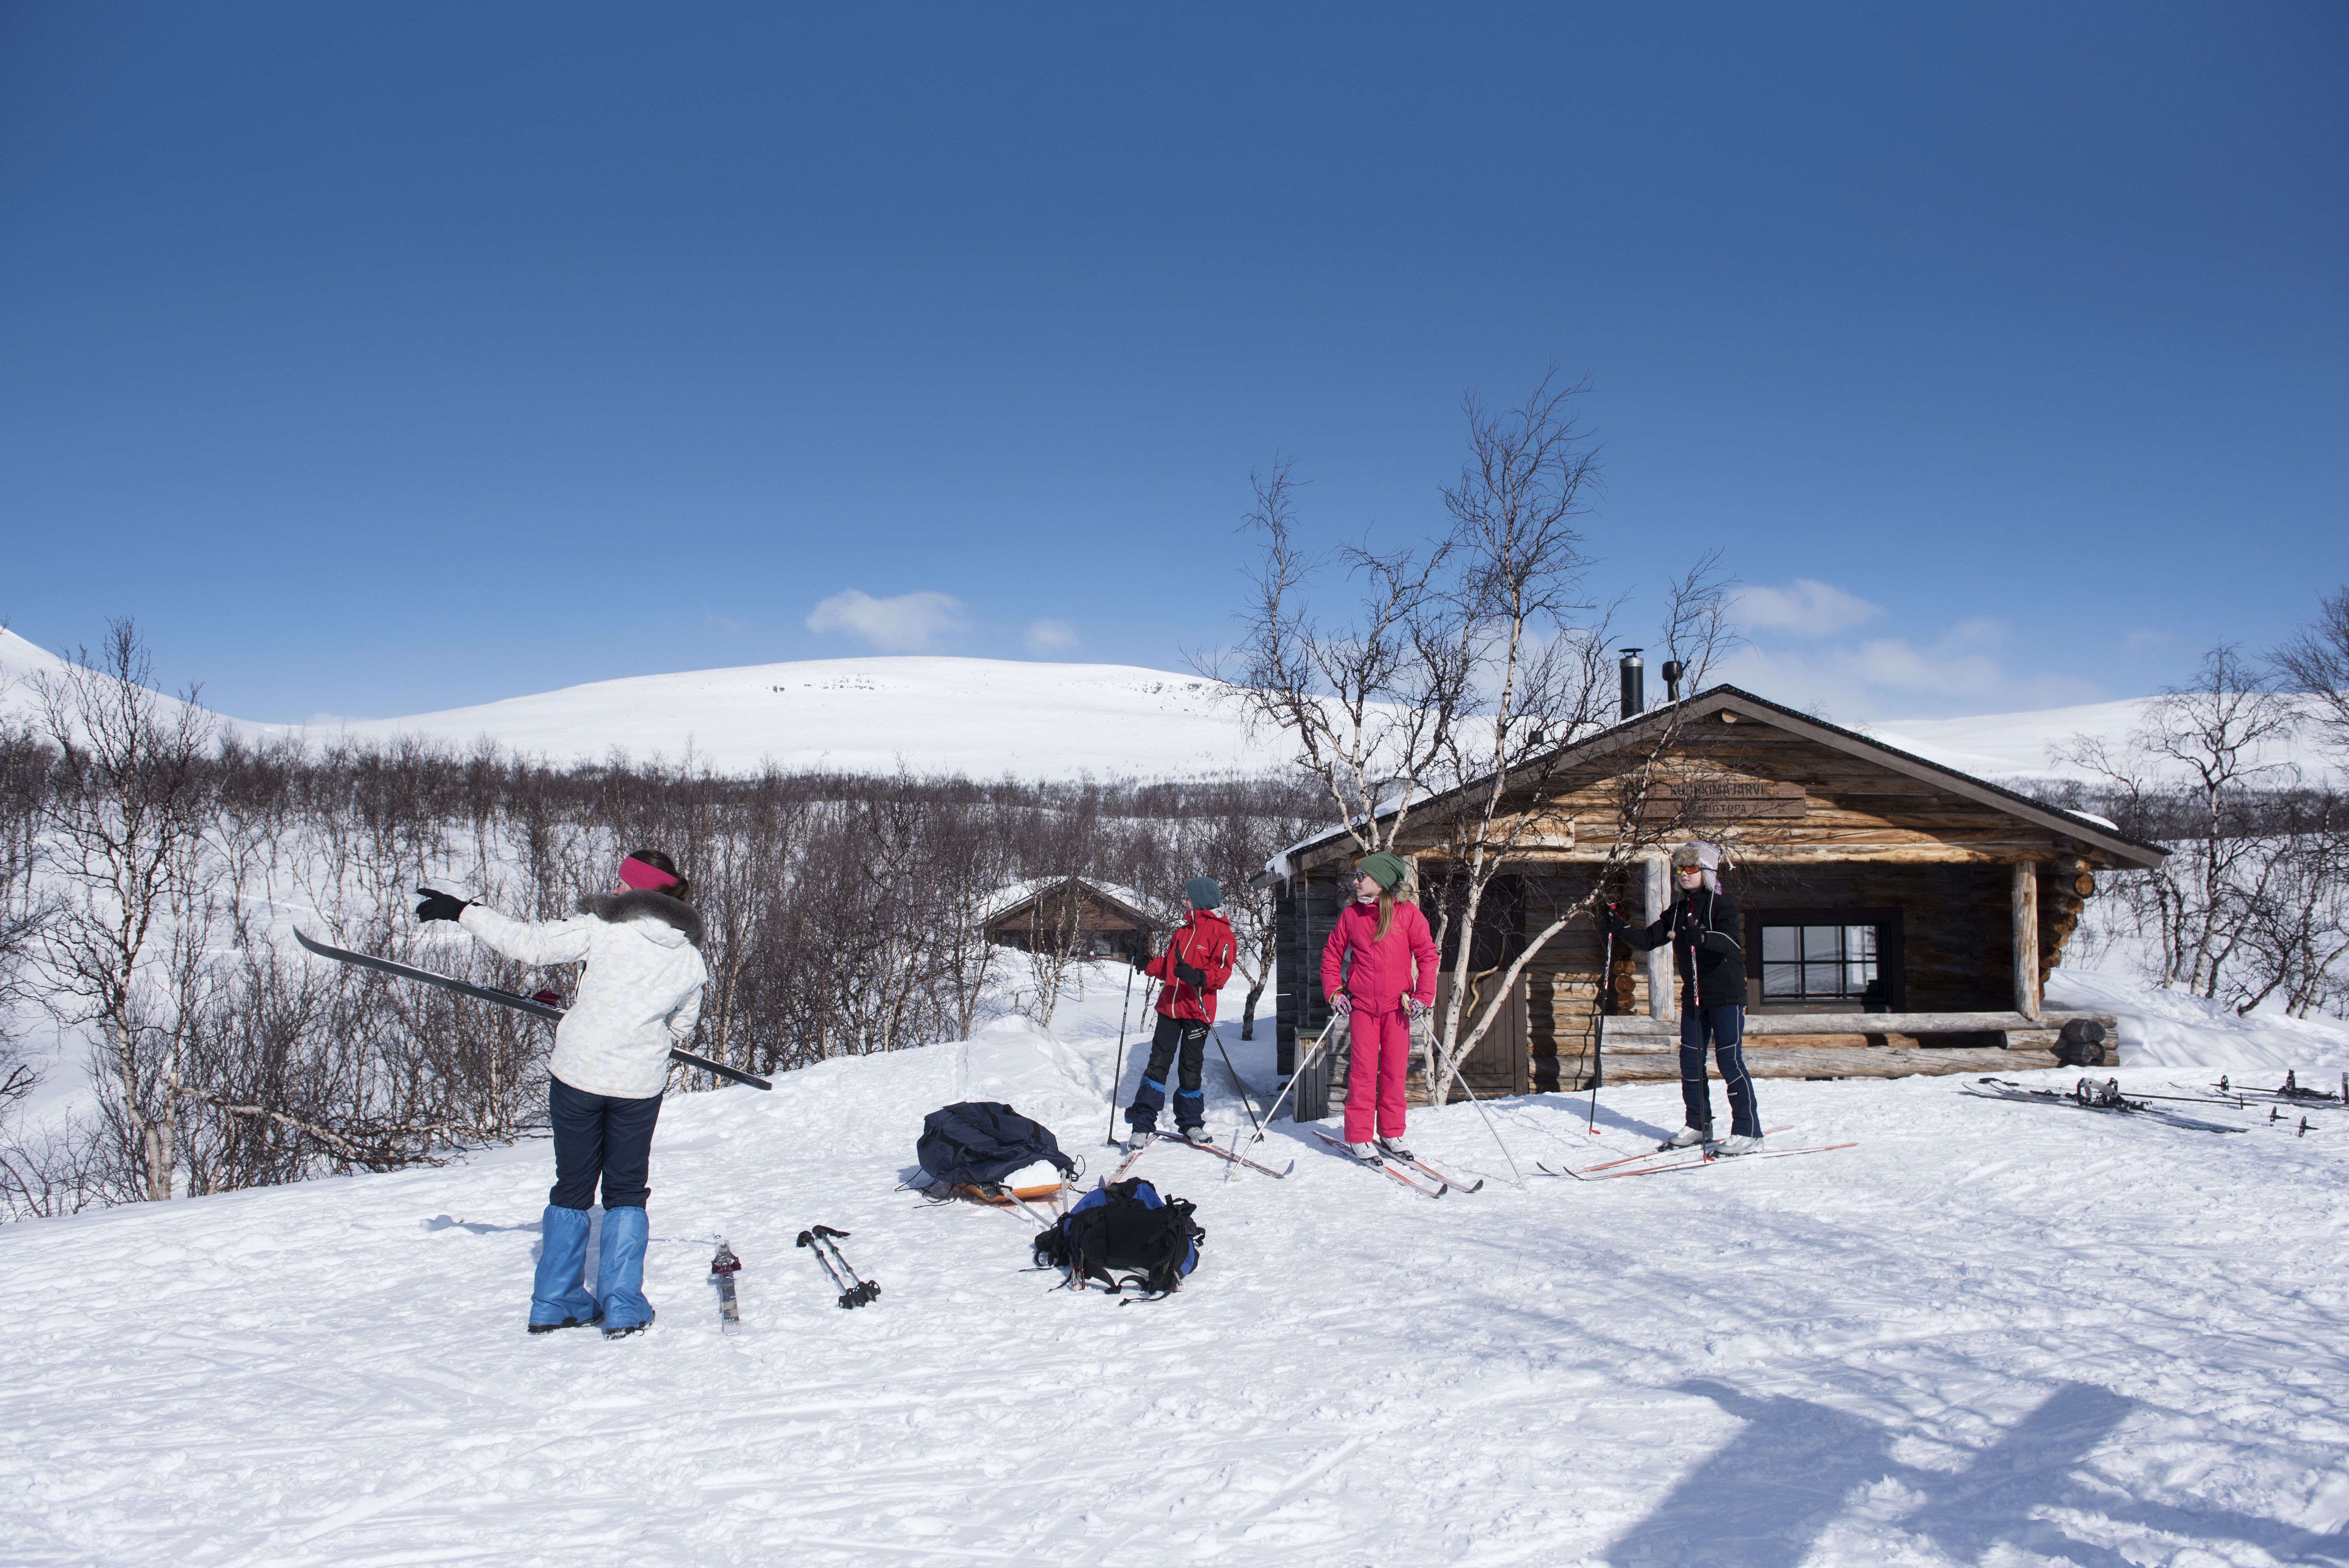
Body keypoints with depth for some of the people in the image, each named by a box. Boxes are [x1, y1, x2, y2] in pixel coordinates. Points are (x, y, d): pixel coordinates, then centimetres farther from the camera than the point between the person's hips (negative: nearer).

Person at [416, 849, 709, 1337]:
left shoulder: (604, 928, -9)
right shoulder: (692, 961, 1)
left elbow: (529, 942, -10)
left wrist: (462, 911, -1)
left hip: (577, 1073, -1)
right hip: (639, 1085, 1)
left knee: (572, 1188, 15)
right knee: (626, 1192, 16)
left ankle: (554, 1303, 21)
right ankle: (623, 1310, 12)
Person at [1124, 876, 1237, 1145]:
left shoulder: (1220, 932, -4)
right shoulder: (1182, 931, 18)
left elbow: (1223, 971, -15)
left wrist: (1198, 977, -31)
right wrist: (1147, 964, 2)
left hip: (1197, 1011, -5)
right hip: (1169, 1007, 5)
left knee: (1191, 1068, 3)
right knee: (1158, 1063, 1)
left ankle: (1191, 1122, 19)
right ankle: (1143, 1124, 3)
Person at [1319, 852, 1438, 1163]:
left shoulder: (1407, 913, -1)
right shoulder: (1350, 915, 5)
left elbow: (1427, 955, 1)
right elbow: (1332, 954, 13)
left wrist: (1423, 997, -6)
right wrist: (1334, 992, 2)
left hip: (1397, 1005, 0)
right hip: (1362, 1005, 0)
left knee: (1395, 1070, 5)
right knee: (1363, 1070, -3)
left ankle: (1391, 1134, 17)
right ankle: (1359, 1137, 5)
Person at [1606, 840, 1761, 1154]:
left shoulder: (1722, 905, -9)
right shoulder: (1678, 911, 11)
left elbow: (1732, 940, -27)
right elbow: (1648, 940, 9)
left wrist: (1701, 936, -46)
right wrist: (1620, 928, -7)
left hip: (1726, 996, -7)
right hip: (1693, 997, 7)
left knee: (1729, 1060, -8)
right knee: (1690, 1061, 9)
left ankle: (1749, 1131, -2)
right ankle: (1699, 1125, 22)